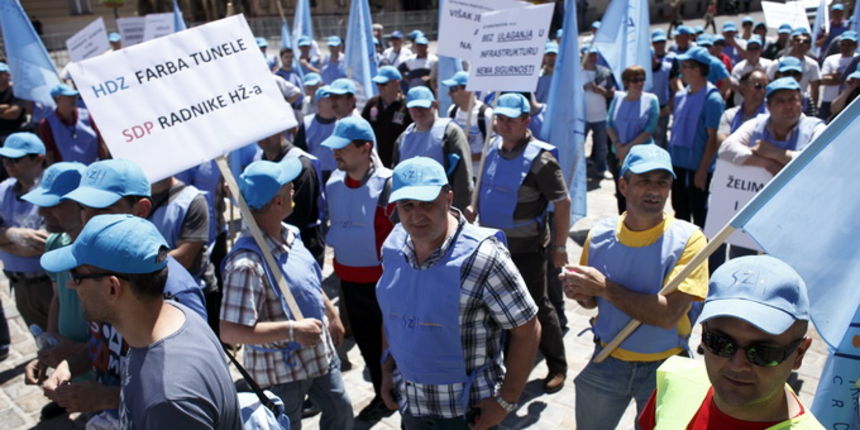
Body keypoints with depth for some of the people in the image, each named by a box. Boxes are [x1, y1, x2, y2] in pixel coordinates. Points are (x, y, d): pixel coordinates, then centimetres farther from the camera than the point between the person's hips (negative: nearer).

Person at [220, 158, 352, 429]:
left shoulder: (289, 234, -4)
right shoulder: (247, 264, -32)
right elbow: (229, 332, -34)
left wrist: (333, 315, 18)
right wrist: (292, 329, -35)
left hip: (320, 354, 8)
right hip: (281, 370, -8)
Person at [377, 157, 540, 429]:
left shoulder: (481, 257, -24)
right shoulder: (393, 246, -6)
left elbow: (527, 331, -18)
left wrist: (505, 400, -15)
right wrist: (388, 368, 7)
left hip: (466, 407, -5)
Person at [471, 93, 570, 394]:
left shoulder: (539, 159, -19)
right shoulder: (494, 148, 2)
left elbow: (562, 203, -16)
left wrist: (559, 246, -14)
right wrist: (476, 210, 13)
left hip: (526, 248, -7)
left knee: (537, 307, 6)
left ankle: (557, 367, 25)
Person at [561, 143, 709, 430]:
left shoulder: (687, 239, -16)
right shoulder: (600, 234, -6)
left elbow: (668, 315, -26)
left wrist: (604, 287, -26)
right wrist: (581, 294, -15)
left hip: (663, 366, -2)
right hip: (607, 360, 3)